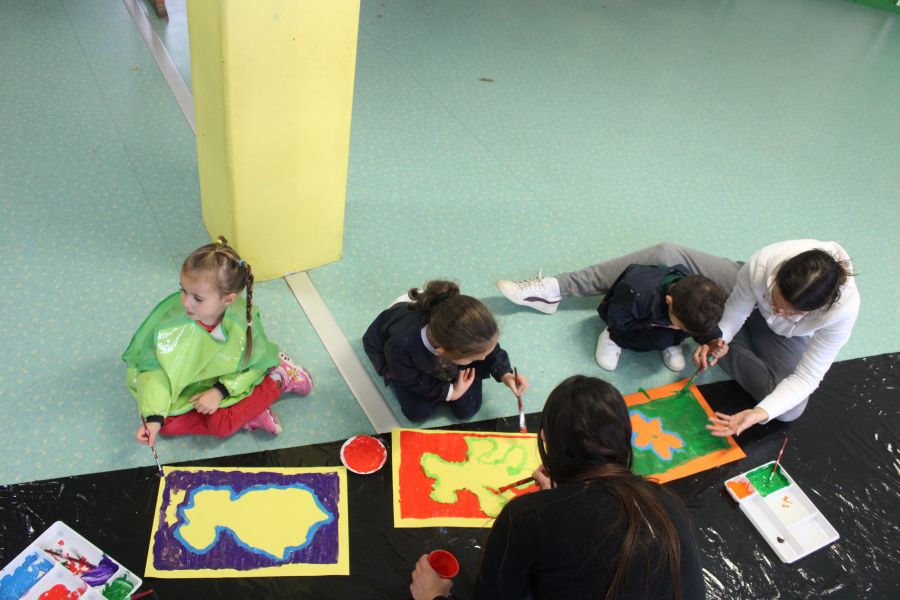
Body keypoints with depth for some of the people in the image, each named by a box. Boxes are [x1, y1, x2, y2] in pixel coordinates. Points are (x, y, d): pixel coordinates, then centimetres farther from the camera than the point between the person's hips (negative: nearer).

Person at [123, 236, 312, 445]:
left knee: (219, 425, -23)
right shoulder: (170, 319, -29)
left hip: (225, 385, -3)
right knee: (165, 423, -15)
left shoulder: (242, 319, -28)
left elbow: (254, 363, -12)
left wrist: (220, 391, -22)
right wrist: (153, 416, -32)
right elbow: (155, 368, -21)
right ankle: (247, 414, -10)